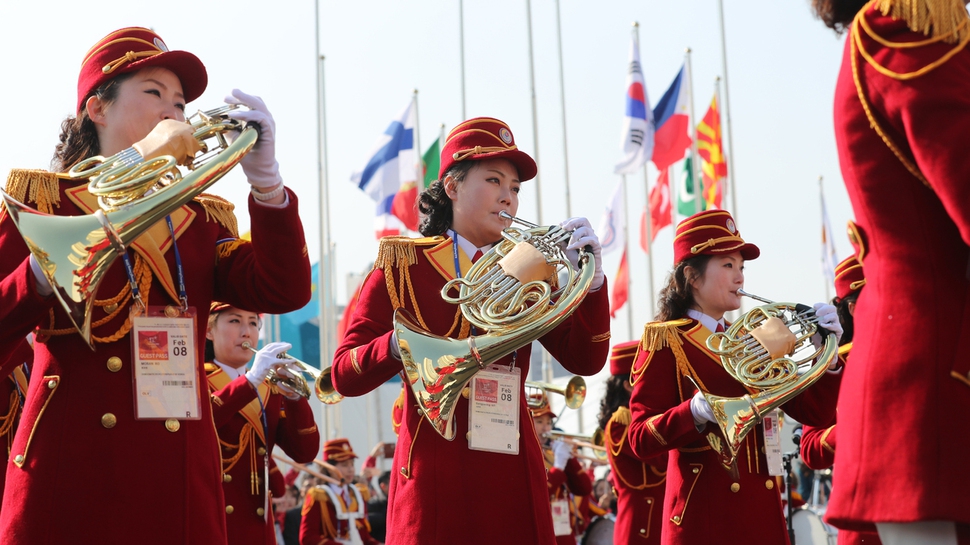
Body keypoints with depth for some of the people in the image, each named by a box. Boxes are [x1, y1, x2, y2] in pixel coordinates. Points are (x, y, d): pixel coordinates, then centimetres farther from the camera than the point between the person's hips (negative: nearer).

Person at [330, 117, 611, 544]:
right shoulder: (404, 263, 2)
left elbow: (585, 360, 2)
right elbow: (345, 375, -3)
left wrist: (591, 278, -12)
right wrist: (397, 345, -23)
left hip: (514, 475, 3)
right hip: (436, 475, -3)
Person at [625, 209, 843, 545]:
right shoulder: (666, 340, -3)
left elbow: (814, 412, 8)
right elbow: (640, 440, -11)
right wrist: (695, 413, -27)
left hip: (763, 509, 5)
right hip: (705, 512, -5)